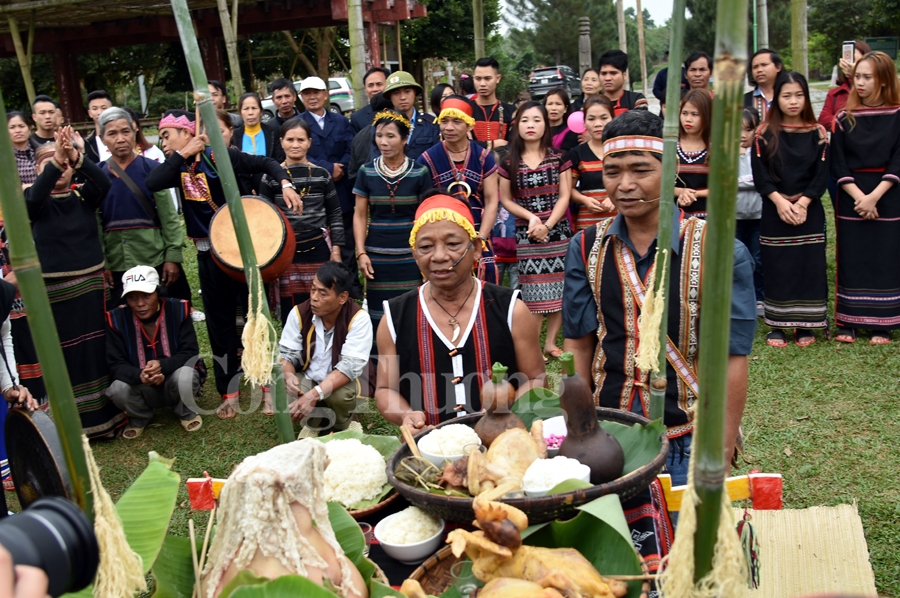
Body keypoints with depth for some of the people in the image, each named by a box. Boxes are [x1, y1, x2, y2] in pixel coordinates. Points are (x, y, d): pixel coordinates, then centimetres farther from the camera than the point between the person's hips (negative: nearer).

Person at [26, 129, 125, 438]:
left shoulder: (83, 197, 3)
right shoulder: (35, 202, -2)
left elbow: (104, 183, -17)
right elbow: (35, 195, -25)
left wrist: (75, 157, -33)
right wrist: (55, 161, -37)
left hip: (91, 283, 2)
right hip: (55, 290, -2)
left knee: (98, 350, 9)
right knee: (65, 356, 3)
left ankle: (105, 415, 22)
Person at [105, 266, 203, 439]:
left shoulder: (178, 309, -16)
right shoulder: (117, 318, -14)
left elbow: (190, 353, -16)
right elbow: (115, 365, -14)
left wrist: (162, 366, -36)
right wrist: (140, 376, -36)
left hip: (175, 379, -1)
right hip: (142, 389, 1)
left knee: (185, 376, -35)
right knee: (118, 389, -31)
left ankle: (186, 412, 2)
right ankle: (139, 417, 7)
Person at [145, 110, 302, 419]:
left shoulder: (219, 156, -9)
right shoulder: (179, 168, 4)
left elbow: (264, 163, -9)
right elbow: (152, 184, -13)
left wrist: (285, 184, -27)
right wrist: (183, 154, -13)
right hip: (209, 254, 5)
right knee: (219, 322, 10)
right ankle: (229, 392, 22)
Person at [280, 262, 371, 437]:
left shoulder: (358, 319, -23)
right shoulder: (299, 313, -13)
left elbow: (351, 365, -29)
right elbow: (286, 353, -6)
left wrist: (315, 394, -40)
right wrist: (288, 375, -31)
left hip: (340, 382, -2)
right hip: (306, 379, 2)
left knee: (341, 395, -35)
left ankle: (344, 425, 4)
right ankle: (313, 422, 7)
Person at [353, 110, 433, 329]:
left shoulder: (419, 172, -2)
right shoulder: (367, 172, 3)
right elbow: (360, 216, 6)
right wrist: (361, 253, -3)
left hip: (411, 257, -1)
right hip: (377, 257, 1)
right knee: (378, 316, 2)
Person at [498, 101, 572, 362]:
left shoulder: (559, 158, 3)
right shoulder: (509, 162, 3)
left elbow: (564, 196, 0)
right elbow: (505, 200, 4)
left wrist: (547, 225, -13)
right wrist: (531, 217, -11)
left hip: (558, 231, 1)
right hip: (526, 233, -1)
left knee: (558, 288, 2)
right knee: (534, 291, -2)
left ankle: (551, 341, 15)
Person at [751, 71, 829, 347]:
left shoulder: (817, 132, 3)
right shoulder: (764, 133, 1)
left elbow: (822, 174, -1)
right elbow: (759, 174, -4)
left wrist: (802, 203, -13)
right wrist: (780, 201, -14)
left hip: (809, 211, 1)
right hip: (774, 211, -1)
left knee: (808, 265, 1)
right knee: (776, 267, 2)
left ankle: (805, 326, 11)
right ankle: (777, 325, 11)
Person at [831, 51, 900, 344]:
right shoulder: (844, 118, 3)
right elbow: (837, 165, -1)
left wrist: (874, 196, -17)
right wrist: (858, 196, -13)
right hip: (851, 197, 1)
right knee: (851, 259, 3)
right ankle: (848, 322, 10)